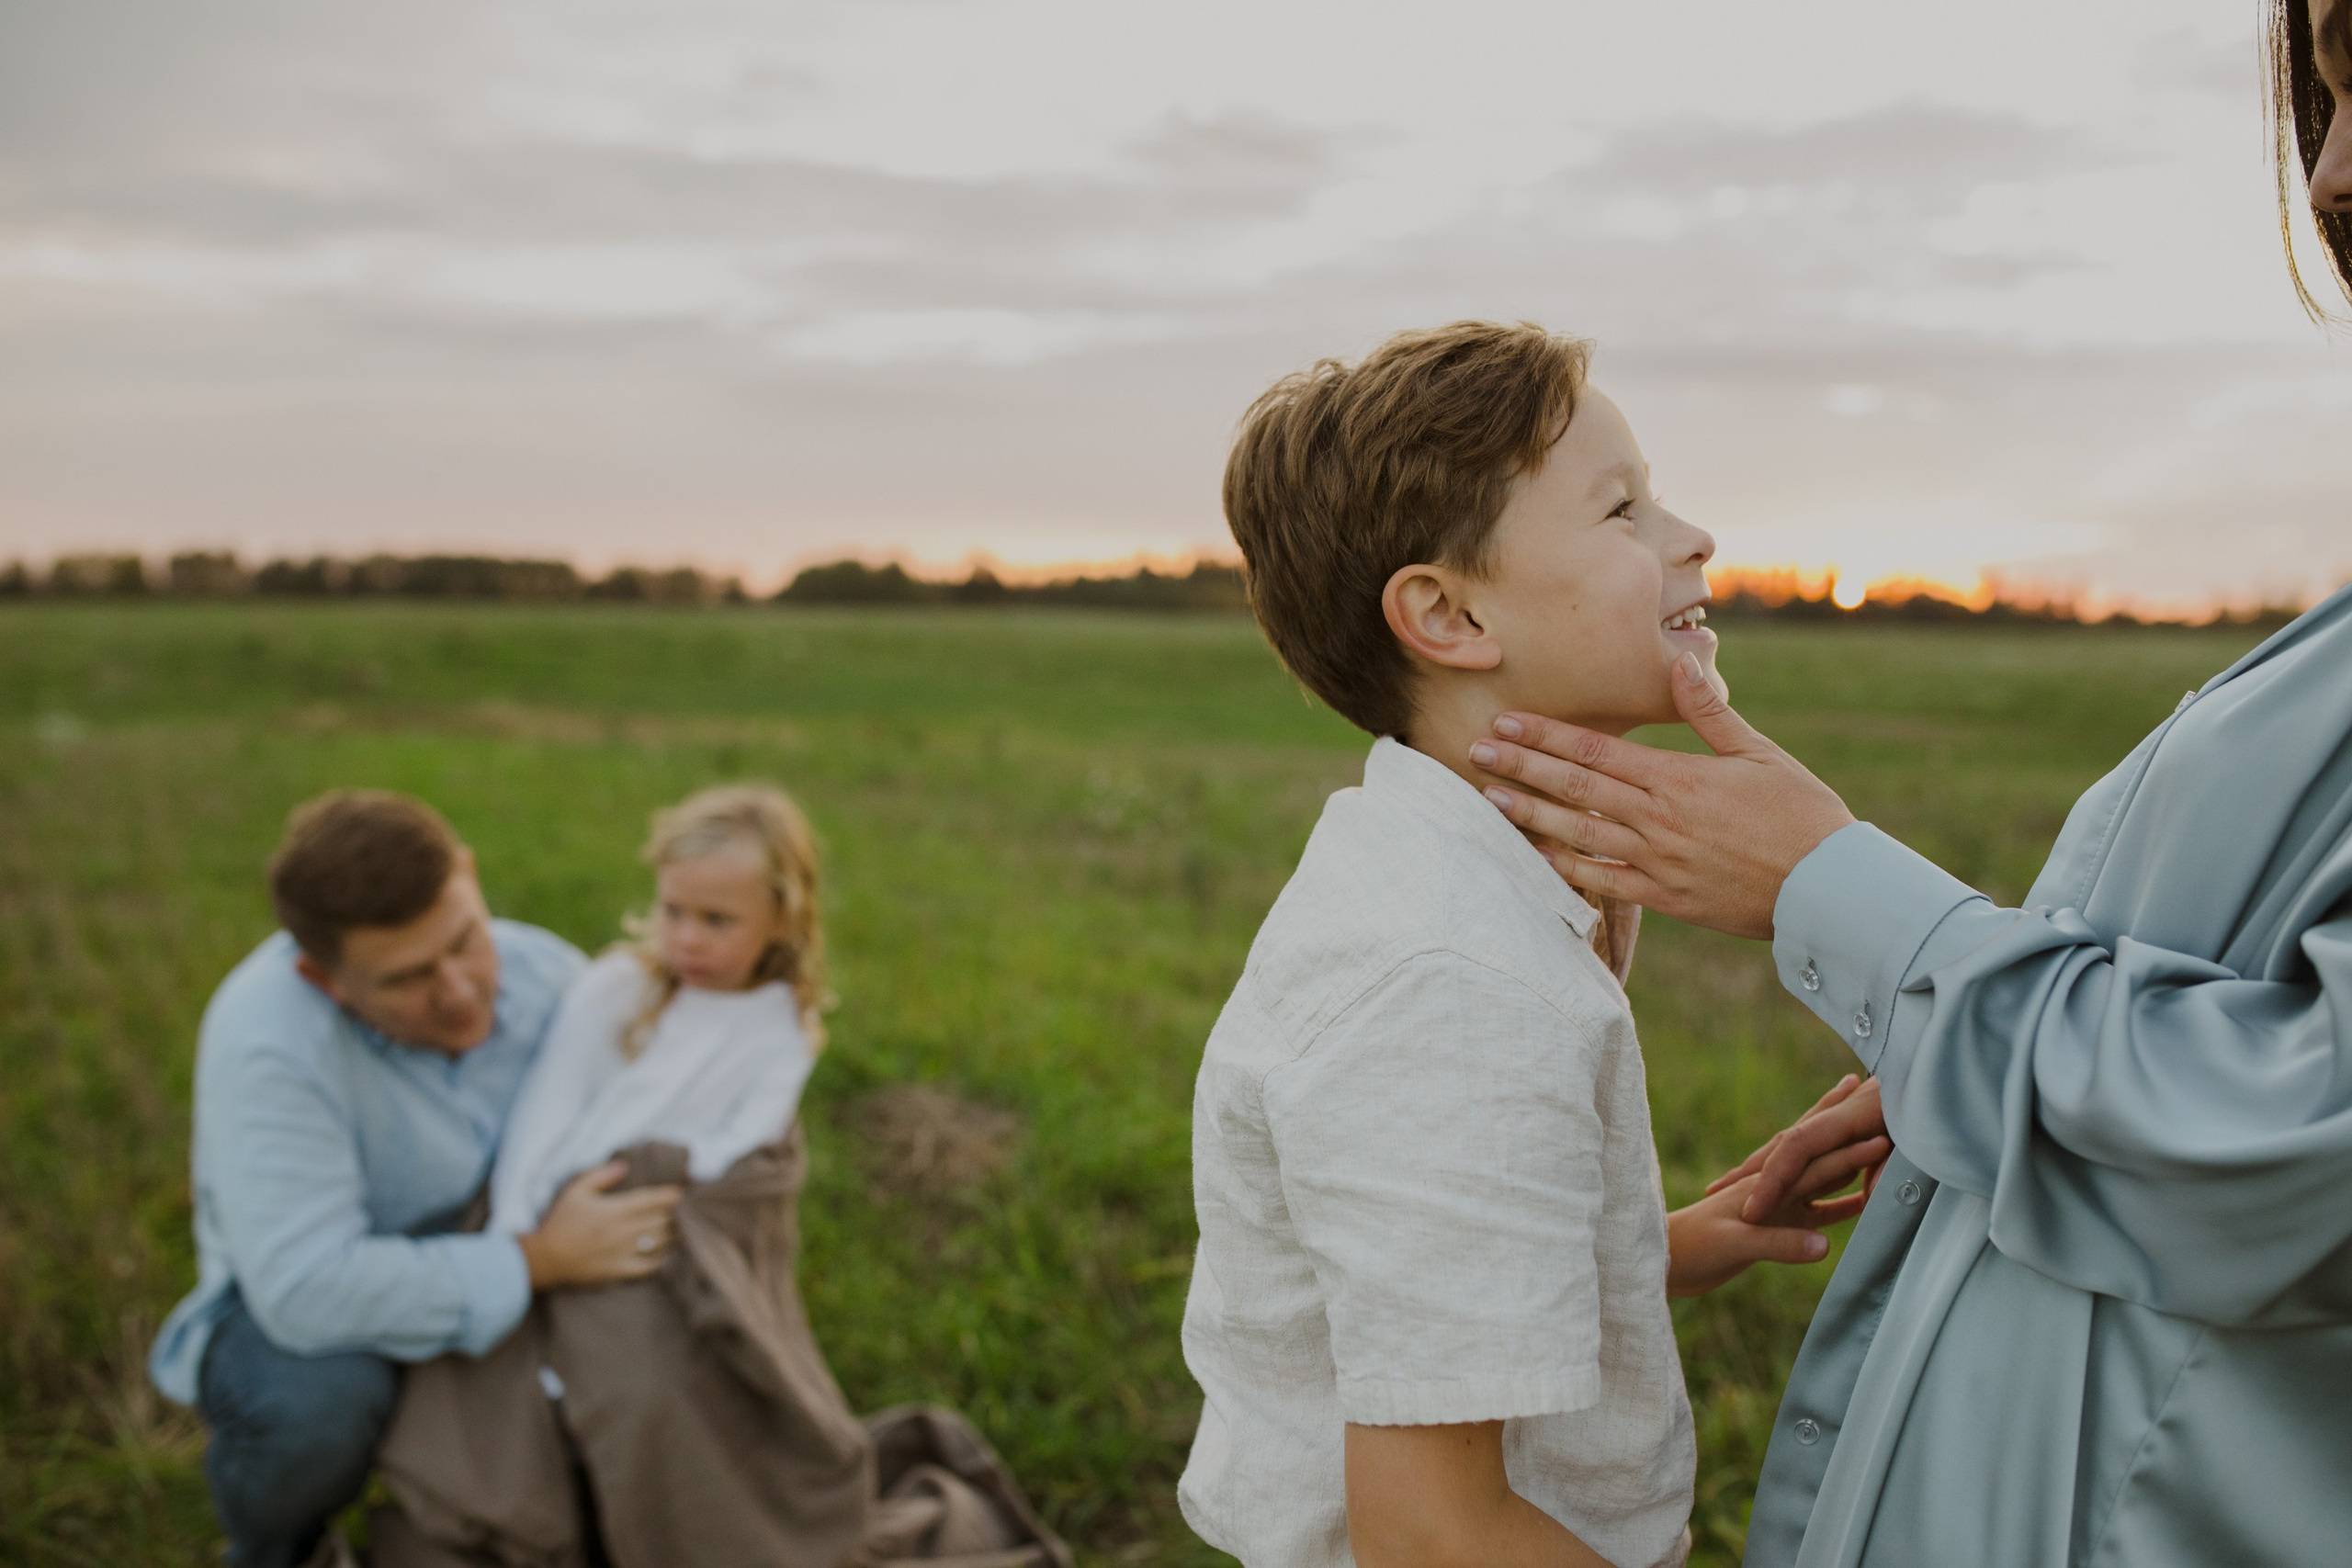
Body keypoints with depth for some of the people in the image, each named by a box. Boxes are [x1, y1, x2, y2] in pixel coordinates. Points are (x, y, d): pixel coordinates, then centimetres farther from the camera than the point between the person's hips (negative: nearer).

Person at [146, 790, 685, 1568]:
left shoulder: (548, 972, -13)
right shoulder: (265, 1043, -31)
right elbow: (307, 1290, -37)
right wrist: (538, 1261, -32)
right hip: (289, 1307, -4)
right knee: (313, 1403, -36)